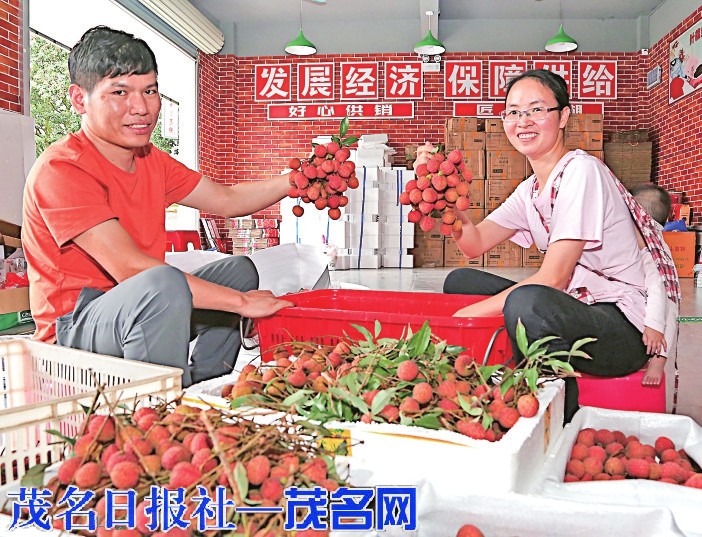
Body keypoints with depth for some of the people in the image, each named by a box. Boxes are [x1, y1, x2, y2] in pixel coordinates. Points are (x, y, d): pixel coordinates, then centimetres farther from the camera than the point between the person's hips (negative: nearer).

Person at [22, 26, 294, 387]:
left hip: (141, 311, 9)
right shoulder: (60, 169, -20)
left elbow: (227, 200, 9)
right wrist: (242, 302, -28)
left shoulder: (152, 161, 6)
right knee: (164, 284, -36)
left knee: (238, 270, 12)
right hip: (74, 330, -9)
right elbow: (130, 268, -29)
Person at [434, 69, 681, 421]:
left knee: (527, 301, -38)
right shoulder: (530, 190, 10)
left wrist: (470, 313, -20)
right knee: (459, 282, 7)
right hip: (577, 308, 9)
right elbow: (475, 244, 2)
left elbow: (554, 277, -22)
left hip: (625, 327, -8)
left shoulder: (581, 171, -16)